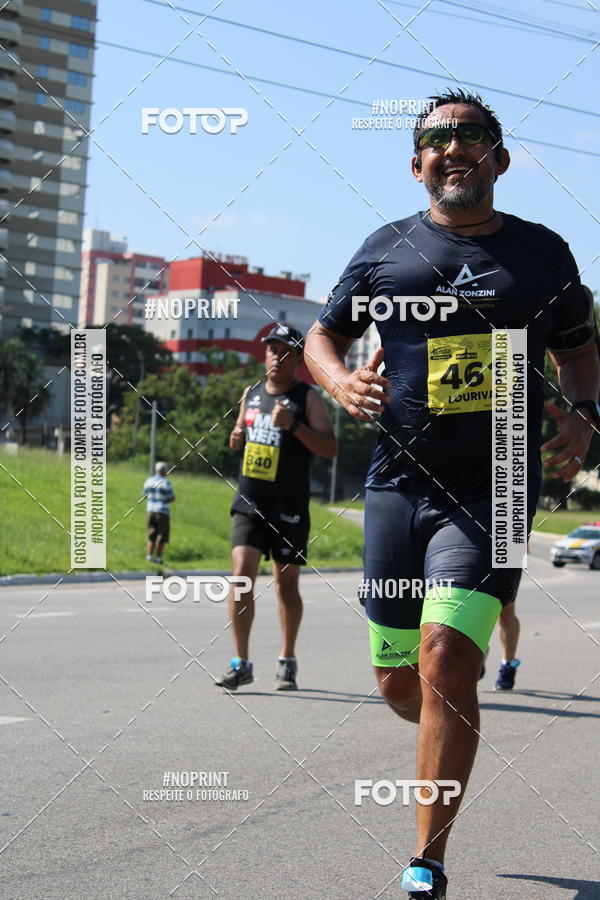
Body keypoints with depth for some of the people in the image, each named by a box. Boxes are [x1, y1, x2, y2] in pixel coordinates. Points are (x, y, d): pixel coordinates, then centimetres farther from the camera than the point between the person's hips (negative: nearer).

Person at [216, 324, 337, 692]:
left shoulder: (308, 397, -3)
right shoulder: (251, 395, 12)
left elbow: (330, 447, -12)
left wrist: (293, 426, -24)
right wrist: (237, 438, 3)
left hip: (289, 509, -3)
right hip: (250, 503, 3)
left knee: (287, 584, 8)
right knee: (242, 575, -11)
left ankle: (287, 662, 24)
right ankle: (241, 664, -5)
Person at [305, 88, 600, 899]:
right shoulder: (387, 249, 8)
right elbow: (322, 335, 16)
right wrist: (341, 381, -6)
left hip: (496, 489, -2)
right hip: (399, 484, 3)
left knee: (446, 655, -19)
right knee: (397, 681, 7)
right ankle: (456, 735, 45)